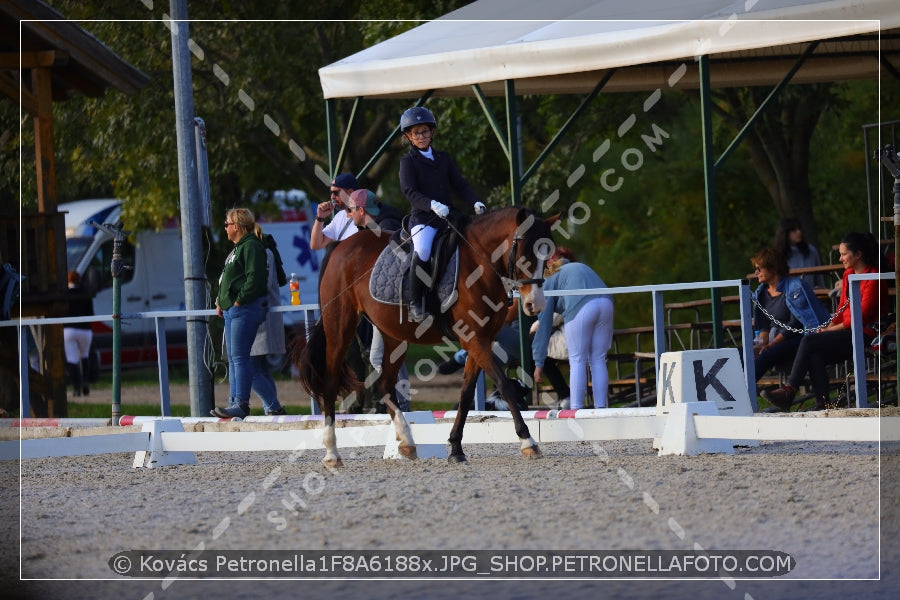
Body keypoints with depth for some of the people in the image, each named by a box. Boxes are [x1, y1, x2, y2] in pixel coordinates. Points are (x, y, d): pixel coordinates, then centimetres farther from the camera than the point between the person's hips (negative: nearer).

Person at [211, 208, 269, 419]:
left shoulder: (251, 247, -11)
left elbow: (254, 279, -21)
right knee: (233, 359, 10)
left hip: (245, 308, -11)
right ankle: (234, 402, 12)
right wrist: (221, 302, 16)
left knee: (239, 357, -13)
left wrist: (239, 301, -20)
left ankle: (241, 404, -14)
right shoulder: (238, 248, 22)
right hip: (232, 310, 11)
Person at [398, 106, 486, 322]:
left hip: (449, 217, 6)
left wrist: (475, 203, -4)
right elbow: (410, 191, -9)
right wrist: (431, 205, -27)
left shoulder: (443, 158, 19)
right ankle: (415, 303, -23)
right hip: (422, 218, -6)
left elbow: (459, 184, 15)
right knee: (422, 251, -33)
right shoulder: (408, 161, 4)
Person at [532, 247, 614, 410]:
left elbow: (544, 325, 18)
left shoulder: (550, 281, 21)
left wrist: (539, 363, 19)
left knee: (577, 361, 4)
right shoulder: (581, 267, 36)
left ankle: (576, 409, -1)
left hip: (581, 309, -5)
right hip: (606, 303, 5)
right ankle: (601, 407, 9)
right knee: (598, 360, 12)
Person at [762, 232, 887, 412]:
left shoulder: (873, 279, -10)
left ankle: (789, 391, -18)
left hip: (864, 334, -8)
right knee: (815, 356, -21)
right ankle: (822, 404, -26)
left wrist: (831, 330, -10)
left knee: (809, 341, -21)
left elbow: (862, 317, -13)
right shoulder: (848, 275, 17)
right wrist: (828, 328, 1)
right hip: (847, 332, 8)